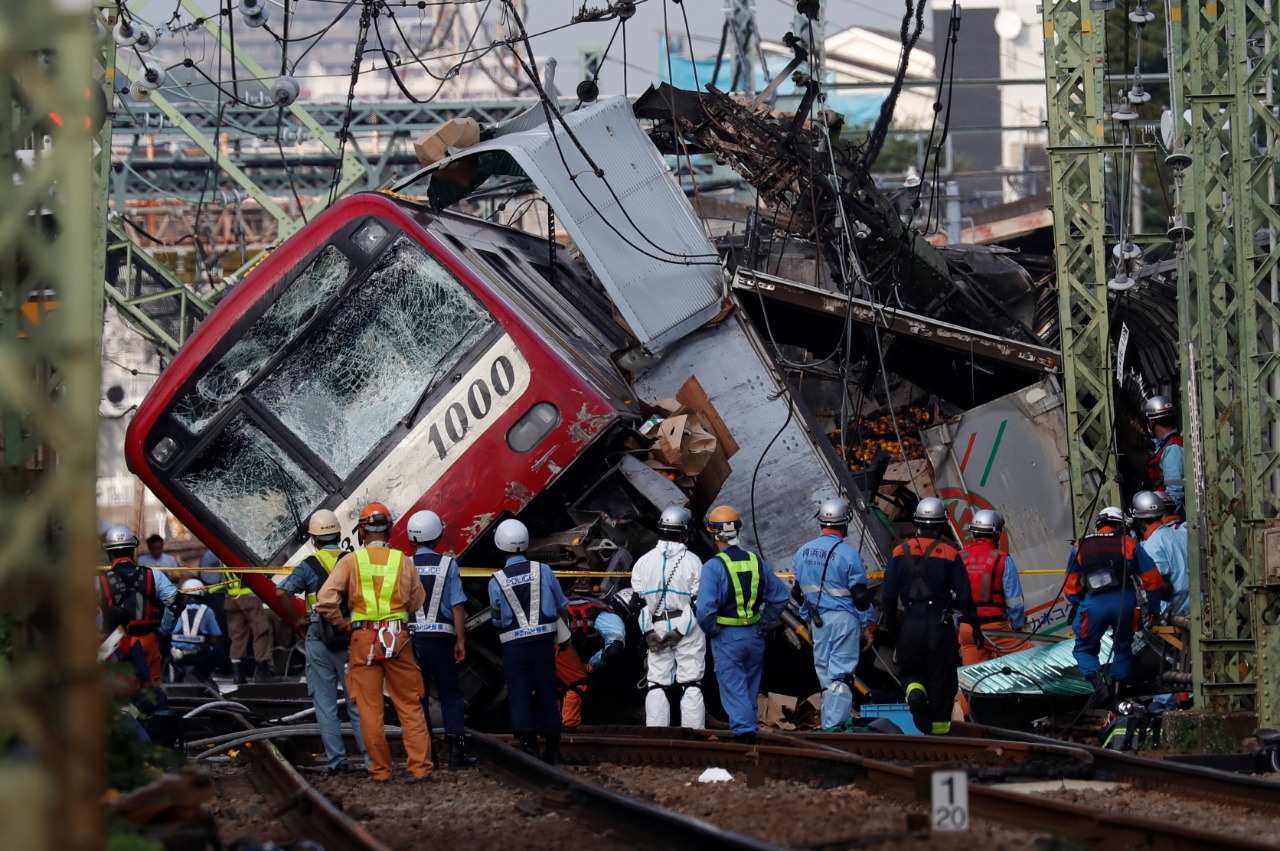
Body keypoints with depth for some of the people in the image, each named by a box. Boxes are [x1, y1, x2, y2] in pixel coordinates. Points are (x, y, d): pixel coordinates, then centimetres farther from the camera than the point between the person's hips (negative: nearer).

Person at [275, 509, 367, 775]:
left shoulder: (309, 566, -3)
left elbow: (281, 593, -14)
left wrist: (296, 622, -2)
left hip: (319, 640, -2)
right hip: (352, 640, 2)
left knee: (326, 705, 5)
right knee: (358, 703, 8)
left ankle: (337, 761, 2)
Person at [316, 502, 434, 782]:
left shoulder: (350, 561, -2)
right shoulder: (402, 561, 3)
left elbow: (325, 601, -9)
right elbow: (418, 603, 7)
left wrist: (342, 624, 4)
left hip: (363, 638, -1)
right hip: (398, 638, 1)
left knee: (370, 708, 6)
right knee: (410, 706, 7)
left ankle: (380, 769, 7)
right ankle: (420, 766, 3)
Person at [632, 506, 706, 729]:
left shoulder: (644, 562, 3)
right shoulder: (692, 562, -6)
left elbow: (638, 600, 0)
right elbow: (697, 601, -9)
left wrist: (648, 632, -1)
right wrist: (680, 631, -9)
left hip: (656, 627, 2)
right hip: (687, 627, -2)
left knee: (656, 685, 7)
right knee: (691, 685, 2)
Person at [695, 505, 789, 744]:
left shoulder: (714, 567, -15)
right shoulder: (757, 563, 2)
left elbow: (705, 608, -23)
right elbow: (780, 596, 10)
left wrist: (711, 631, -6)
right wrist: (765, 621, 13)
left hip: (726, 637, -5)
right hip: (754, 635, 5)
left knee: (733, 688, -1)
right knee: (750, 689, 17)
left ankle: (744, 732, -10)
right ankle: (748, 730, 25)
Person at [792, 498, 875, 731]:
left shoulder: (802, 552, 4)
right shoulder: (848, 554, -14)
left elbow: (799, 590, 14)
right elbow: (860, 593, -11)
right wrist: (866, 620, 2)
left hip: (818, 619, 5)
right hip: (844, 618, -5)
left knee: (824, 671, 14)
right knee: (841, 673, -3)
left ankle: (830, 722, 19)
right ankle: (833, 724, -9)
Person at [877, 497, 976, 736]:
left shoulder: (900, 553, 1)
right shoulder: (950, 555, -5)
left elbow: (888, 596, 3)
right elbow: (964, 596, -4)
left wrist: (891, 628, 15)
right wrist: (974, 627, 7)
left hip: (910, 625, 2)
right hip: (941, 625, -2)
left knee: (912, 670, 17)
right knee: (941, 678, 6)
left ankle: (915, 692, -16)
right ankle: (939, 728, 6)